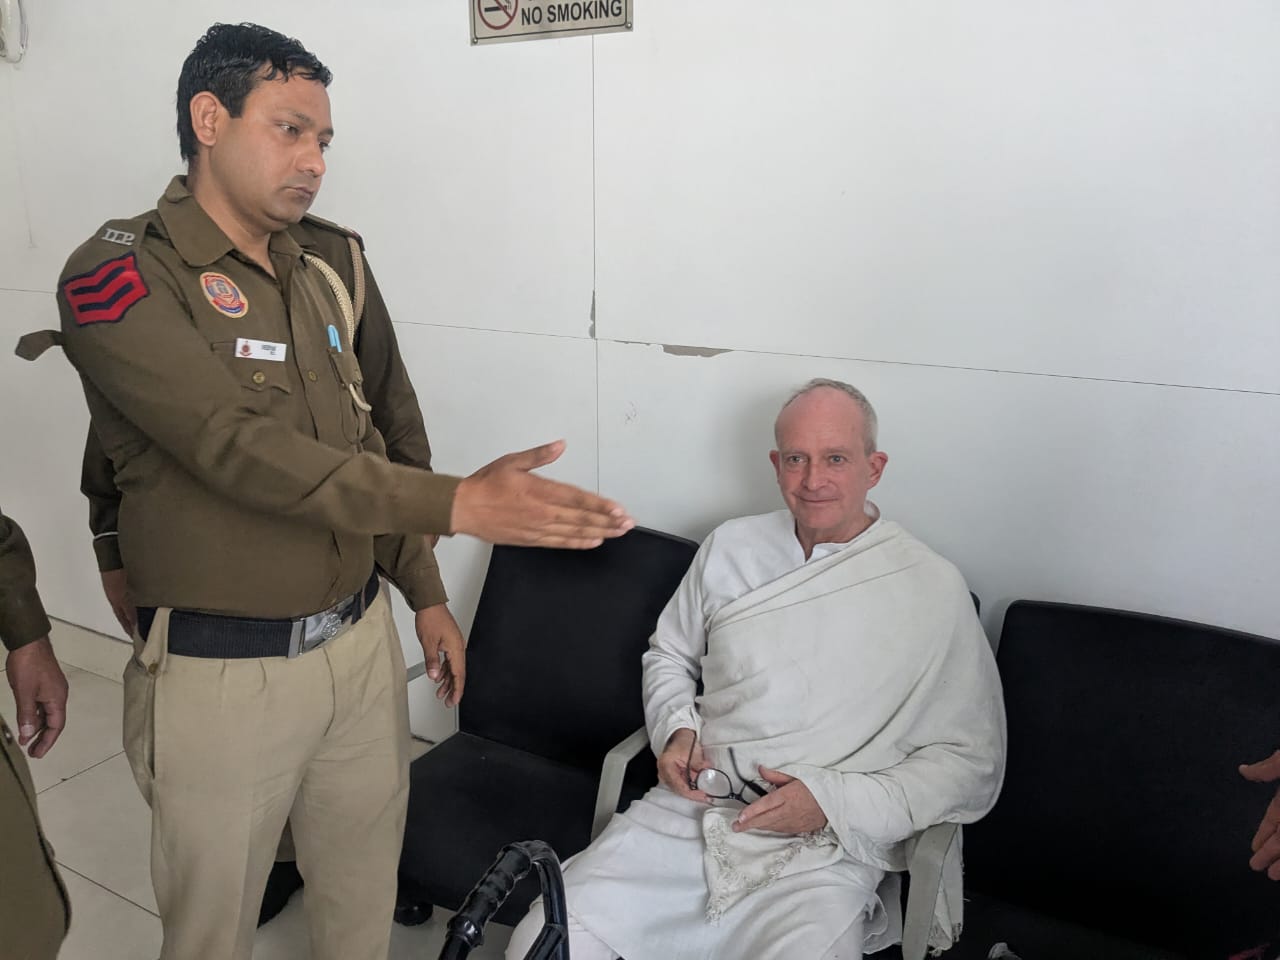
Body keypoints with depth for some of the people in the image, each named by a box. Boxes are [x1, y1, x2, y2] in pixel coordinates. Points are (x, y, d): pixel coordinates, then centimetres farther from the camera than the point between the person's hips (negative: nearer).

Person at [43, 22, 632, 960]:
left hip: (362, 643, 5)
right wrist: (456, 503, -32)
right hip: (221, 669, -5)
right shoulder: (121, 274, -11)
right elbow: (239, 450, -24)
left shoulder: (321, 278, 9)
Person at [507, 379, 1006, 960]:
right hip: (688, 813, 3)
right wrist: (676, 729, 2)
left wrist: (834, 802, -12)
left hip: (823, 852, -2)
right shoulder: (729, 548, 8)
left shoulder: (932, 590, -3)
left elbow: (972, 763, -1)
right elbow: (668, 654, 22)